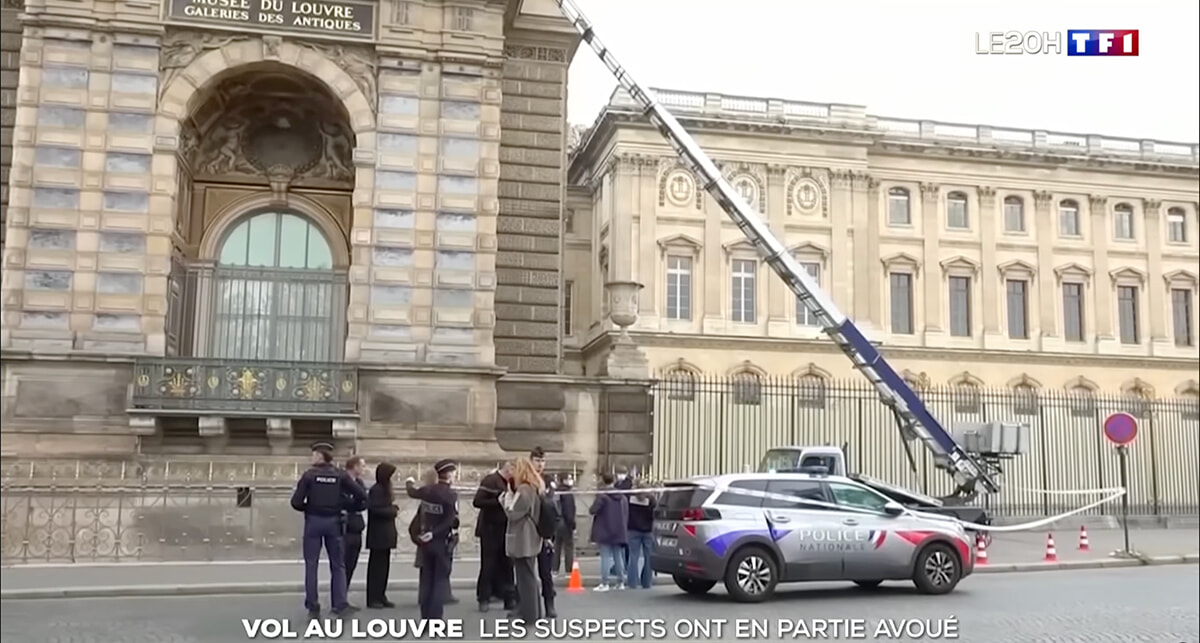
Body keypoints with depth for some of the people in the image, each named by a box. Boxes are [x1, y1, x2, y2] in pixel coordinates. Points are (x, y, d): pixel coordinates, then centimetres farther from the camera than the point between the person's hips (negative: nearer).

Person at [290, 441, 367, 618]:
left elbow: (296, 502, -10)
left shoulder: (309, 475, -6)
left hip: (314, 521, -2)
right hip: (333, 521, 2)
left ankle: (313, 607, 6)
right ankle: (340, 604, 2)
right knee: (337, 564, 9)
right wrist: (348, 506, 11)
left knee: (311, 565, 6)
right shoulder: (340, 475, 0)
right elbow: (361, 495, -5)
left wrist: (308, 508, 10)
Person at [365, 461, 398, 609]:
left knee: (384, 566, 11)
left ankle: (381, 596, 16)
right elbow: (375, 510, -22)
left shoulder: (385, 489, 17)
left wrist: (394, 507, -1)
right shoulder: (376, 490, -13)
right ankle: (372, 599, 0)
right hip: (378, 535, -9)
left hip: (385, 534, 9)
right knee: (376, 566, -5)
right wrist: (393, 511, -13)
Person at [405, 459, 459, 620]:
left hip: (425, 541, 6)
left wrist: (410, 483, 46)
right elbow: (452, 521, -24)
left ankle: (425, 618, 15)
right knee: (441, 579, 1)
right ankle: (435, 619, -3)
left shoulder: (428, 490, 2)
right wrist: (434, 533, -14)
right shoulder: (451, 494, -15)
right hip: (441, 542, -6)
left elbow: (412, 492, 25)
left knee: (426, 579, 12)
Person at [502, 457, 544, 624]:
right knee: (528, 575, 15)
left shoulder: (524, 490, -19)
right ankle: (525, 610, 23)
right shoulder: (534, 488, 12)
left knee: (525, 576, -4)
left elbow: (512, 513, -17)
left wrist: (508, 495, -6)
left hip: (522, 540, -10)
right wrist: (510, 495, 5)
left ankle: (527, 614, 1)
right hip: (529, 539, 10)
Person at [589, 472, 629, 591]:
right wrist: (623, 528, 18)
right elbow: (626, 514, 11)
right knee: (618, 556, 13)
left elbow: (593, 510, -21)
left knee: (605, 556, -4)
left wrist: (590, 510, 2)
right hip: (618, 532, 6)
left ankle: (604, 583, -5)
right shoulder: (622, 496, 8)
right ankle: (620, 582, 16)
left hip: (605, 532, -6)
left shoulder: (602, 495, -14)